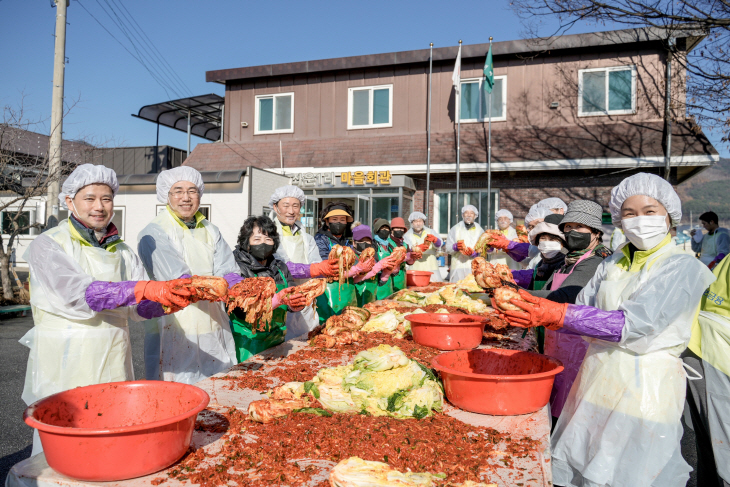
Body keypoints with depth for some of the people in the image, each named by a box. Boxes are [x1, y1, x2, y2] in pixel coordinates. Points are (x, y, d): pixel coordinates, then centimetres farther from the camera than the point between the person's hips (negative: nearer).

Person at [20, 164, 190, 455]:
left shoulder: (120, 250, 10)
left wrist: (169, 298, -20)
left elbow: (141, 308, 1)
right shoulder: (47, 245, -3)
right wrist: (142, 289, -30)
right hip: (65, 366, -4)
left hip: (113, 365, 4)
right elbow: (79, 293, -20)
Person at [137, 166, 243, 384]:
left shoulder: (210, 231, 11)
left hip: (215, 331, 5)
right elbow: (180, 280, -18)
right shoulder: (153, 233, -6)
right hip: (176, 334, -5)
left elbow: (229, 274, -1)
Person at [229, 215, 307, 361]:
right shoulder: (238, 268, -10)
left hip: (277, 338, 5)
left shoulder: (280, 267, 8)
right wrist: (277, 300, -29)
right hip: (249, 340, -5)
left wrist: (296, 303, -19)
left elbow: (292, 301, 4)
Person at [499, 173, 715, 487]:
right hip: (596, 379, 5)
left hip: (645, 388, -5)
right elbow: (582, 311, 5)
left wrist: (559, 314, -27)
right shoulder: (612, 264, 10)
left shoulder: (685, 268, -8)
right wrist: (538, 312, -14)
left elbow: (635, 323, -21)